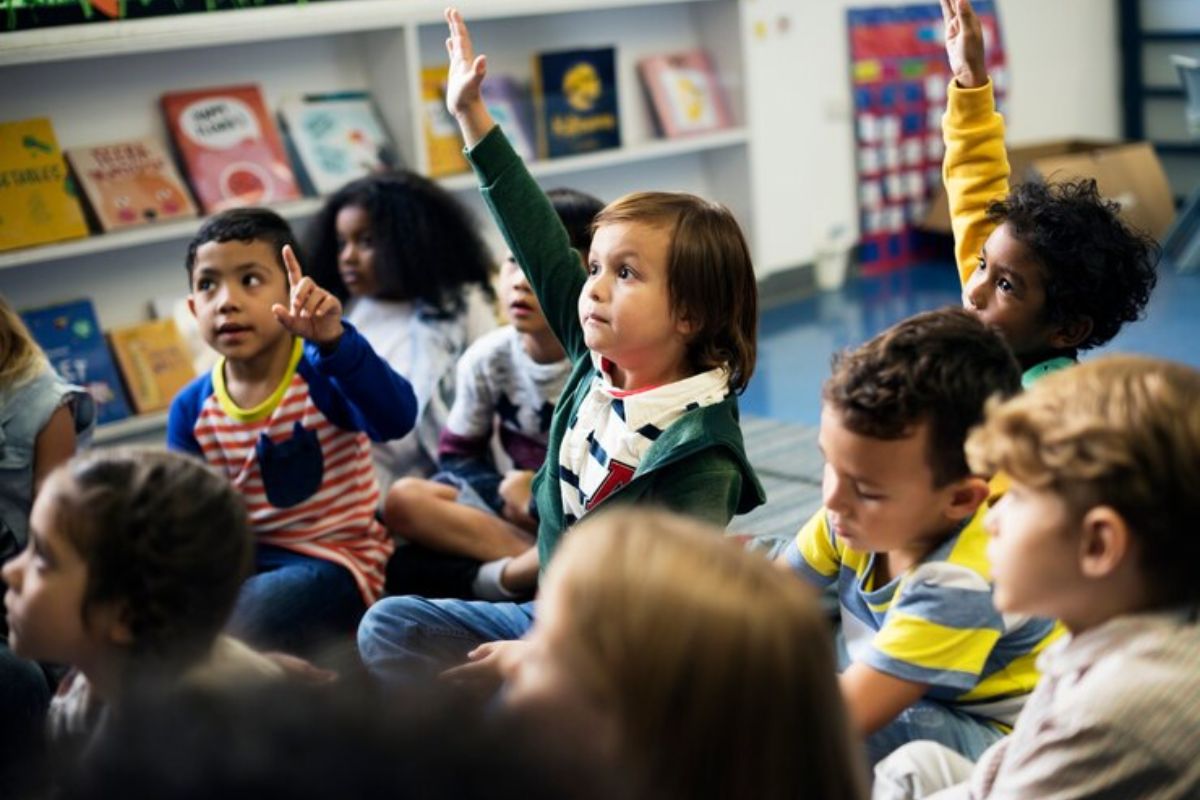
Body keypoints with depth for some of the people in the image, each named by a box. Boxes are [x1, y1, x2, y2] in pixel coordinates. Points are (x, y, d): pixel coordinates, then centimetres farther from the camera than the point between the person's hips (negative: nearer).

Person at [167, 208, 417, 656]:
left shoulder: (322, 375, -14)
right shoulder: (191, 409, 1)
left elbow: (397, 419, -35)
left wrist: (334, 341, -49)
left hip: (333, 560, -5)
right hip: (242, 562, 5)